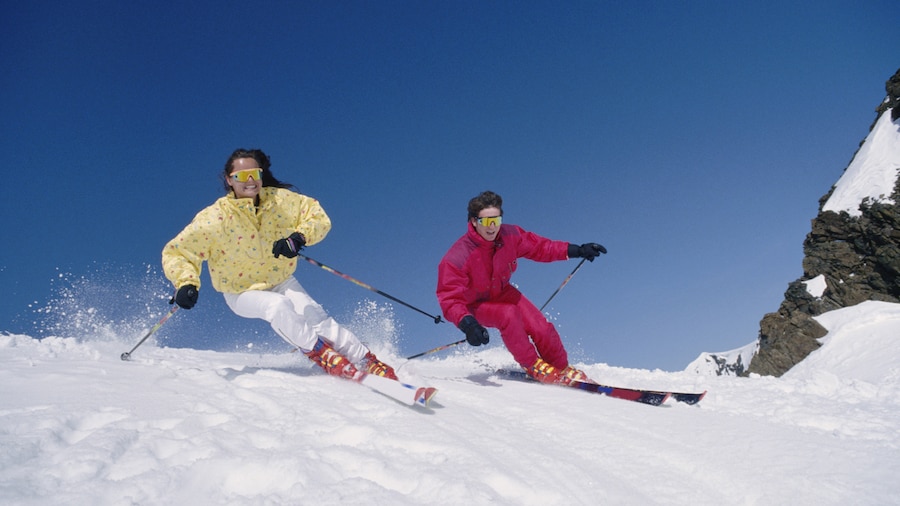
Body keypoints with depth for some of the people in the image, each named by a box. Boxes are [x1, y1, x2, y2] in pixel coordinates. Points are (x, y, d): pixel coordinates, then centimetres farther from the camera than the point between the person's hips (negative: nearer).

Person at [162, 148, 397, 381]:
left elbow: (318, 217, -8)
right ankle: (322, 353, -19)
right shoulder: (215, 218, -19)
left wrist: (299, 237, -28)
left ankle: (371, 365, -11)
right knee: (278, 306, -33)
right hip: (242, 292, -2)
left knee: (314, 315, -18)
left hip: (282, 282, 2)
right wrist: (186, 283, -33)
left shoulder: (280, 200, -13)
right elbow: (176, 252, -14)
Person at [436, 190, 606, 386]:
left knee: (541, 328, -13)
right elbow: (449, 299, -31)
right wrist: (466, 323, -48)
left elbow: (538, 246, -2)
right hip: (474, 305, -4)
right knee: (509, 314, -34)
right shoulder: (457, 258, -32)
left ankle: (562, 369, 15)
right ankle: (533, 366, -13)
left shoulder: (509, 236, -17)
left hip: (502, 292, 4)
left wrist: (575, 250, -7)